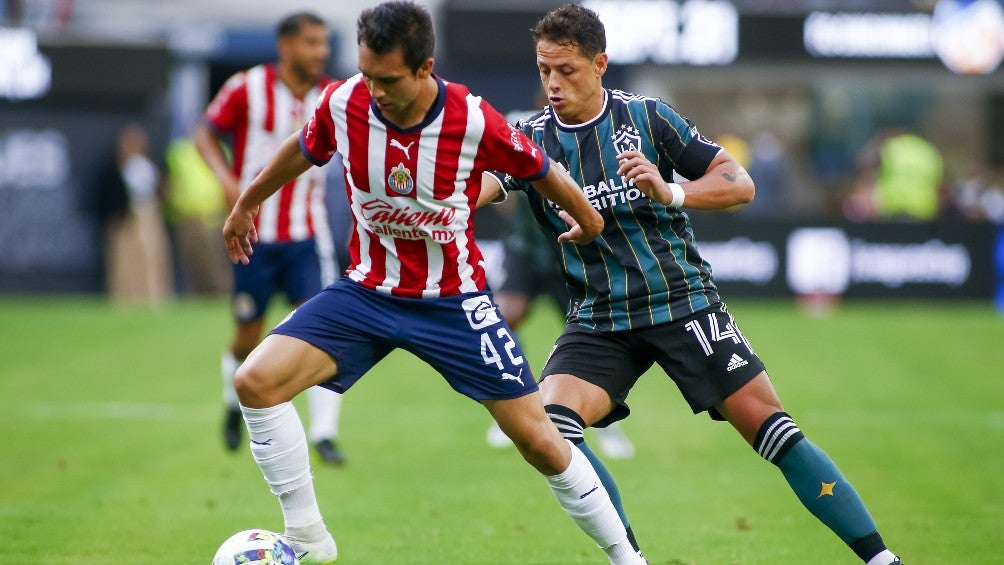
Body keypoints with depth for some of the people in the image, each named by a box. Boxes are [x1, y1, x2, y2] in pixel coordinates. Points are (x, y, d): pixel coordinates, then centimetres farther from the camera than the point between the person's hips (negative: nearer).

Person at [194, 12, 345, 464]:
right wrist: (226, 178, -16)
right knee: (249, 337, 7)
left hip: (307, 237, 2)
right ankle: (234, 404, 38)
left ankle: (324, 432, -9)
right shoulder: (247, 88, -8)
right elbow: (206, 133, 1)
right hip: (255, 235, -1)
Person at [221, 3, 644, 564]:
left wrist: (587, 220, 16)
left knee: (538, 438, -3)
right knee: (256, 381, -18)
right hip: (367, 290, 2)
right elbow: (302, 151, 9)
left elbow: (541, 170, -1)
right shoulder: (342, 104, -15)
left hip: (454, 300, -2)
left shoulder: (476, 123, -22)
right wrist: (247, 202, 25)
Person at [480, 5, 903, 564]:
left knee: (771, 427, -9)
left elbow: (739, 184, -3)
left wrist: (671, 192, -21)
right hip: (599, 322, 2)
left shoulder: (646, 116, -4)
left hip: (684, 302, -2)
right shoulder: (532, 138, -1)